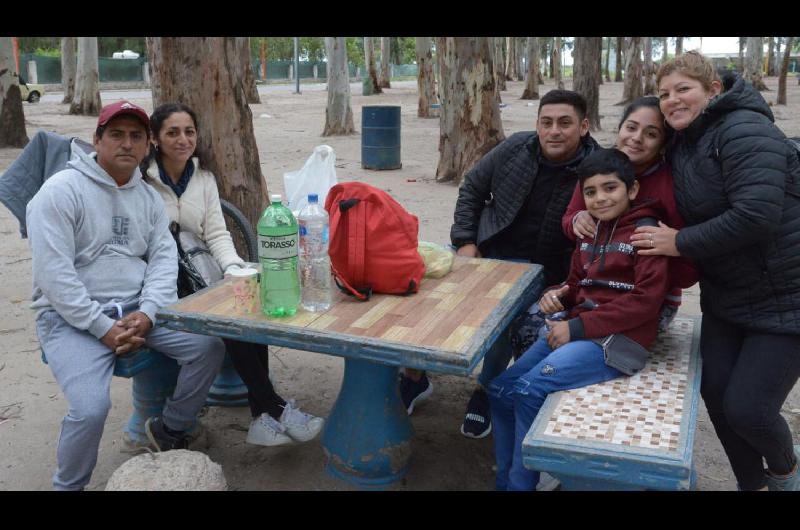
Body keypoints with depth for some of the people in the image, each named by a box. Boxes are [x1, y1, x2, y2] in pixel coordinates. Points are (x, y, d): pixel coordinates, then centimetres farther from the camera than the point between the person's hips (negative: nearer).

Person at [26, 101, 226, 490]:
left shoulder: (149, 196, 10)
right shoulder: (61, 190, -10)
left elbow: (163, 257, 3)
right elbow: (54, 273, -16)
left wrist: (146, 313, -14)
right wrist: (103, 327, -19)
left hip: (137, 306, 6)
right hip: (72, 316, -5)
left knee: (209, 346, -12)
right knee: (92, 407, -26)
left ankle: (168, 430, 14)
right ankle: (67, 485, 7)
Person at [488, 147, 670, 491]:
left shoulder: (646, 231, -9)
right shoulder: (590, 231, 15)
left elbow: (646, 300, -18)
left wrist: (577, 327, -19)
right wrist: (556, 296, 0)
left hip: (618, 339, -8)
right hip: (575, 330, 8)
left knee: (530, 390, -25)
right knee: (500, 389, -1)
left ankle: (520, 483, -7)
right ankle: (504, 481, 12)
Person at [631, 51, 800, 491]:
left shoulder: (744, 131, -18)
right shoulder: (682, 145, 8)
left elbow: (755, 215, -31)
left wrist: (680, 242, -20)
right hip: (725, 297, 8)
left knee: (747, 409, -7)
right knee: (715, 393, 6)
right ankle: (751, 482, 31)